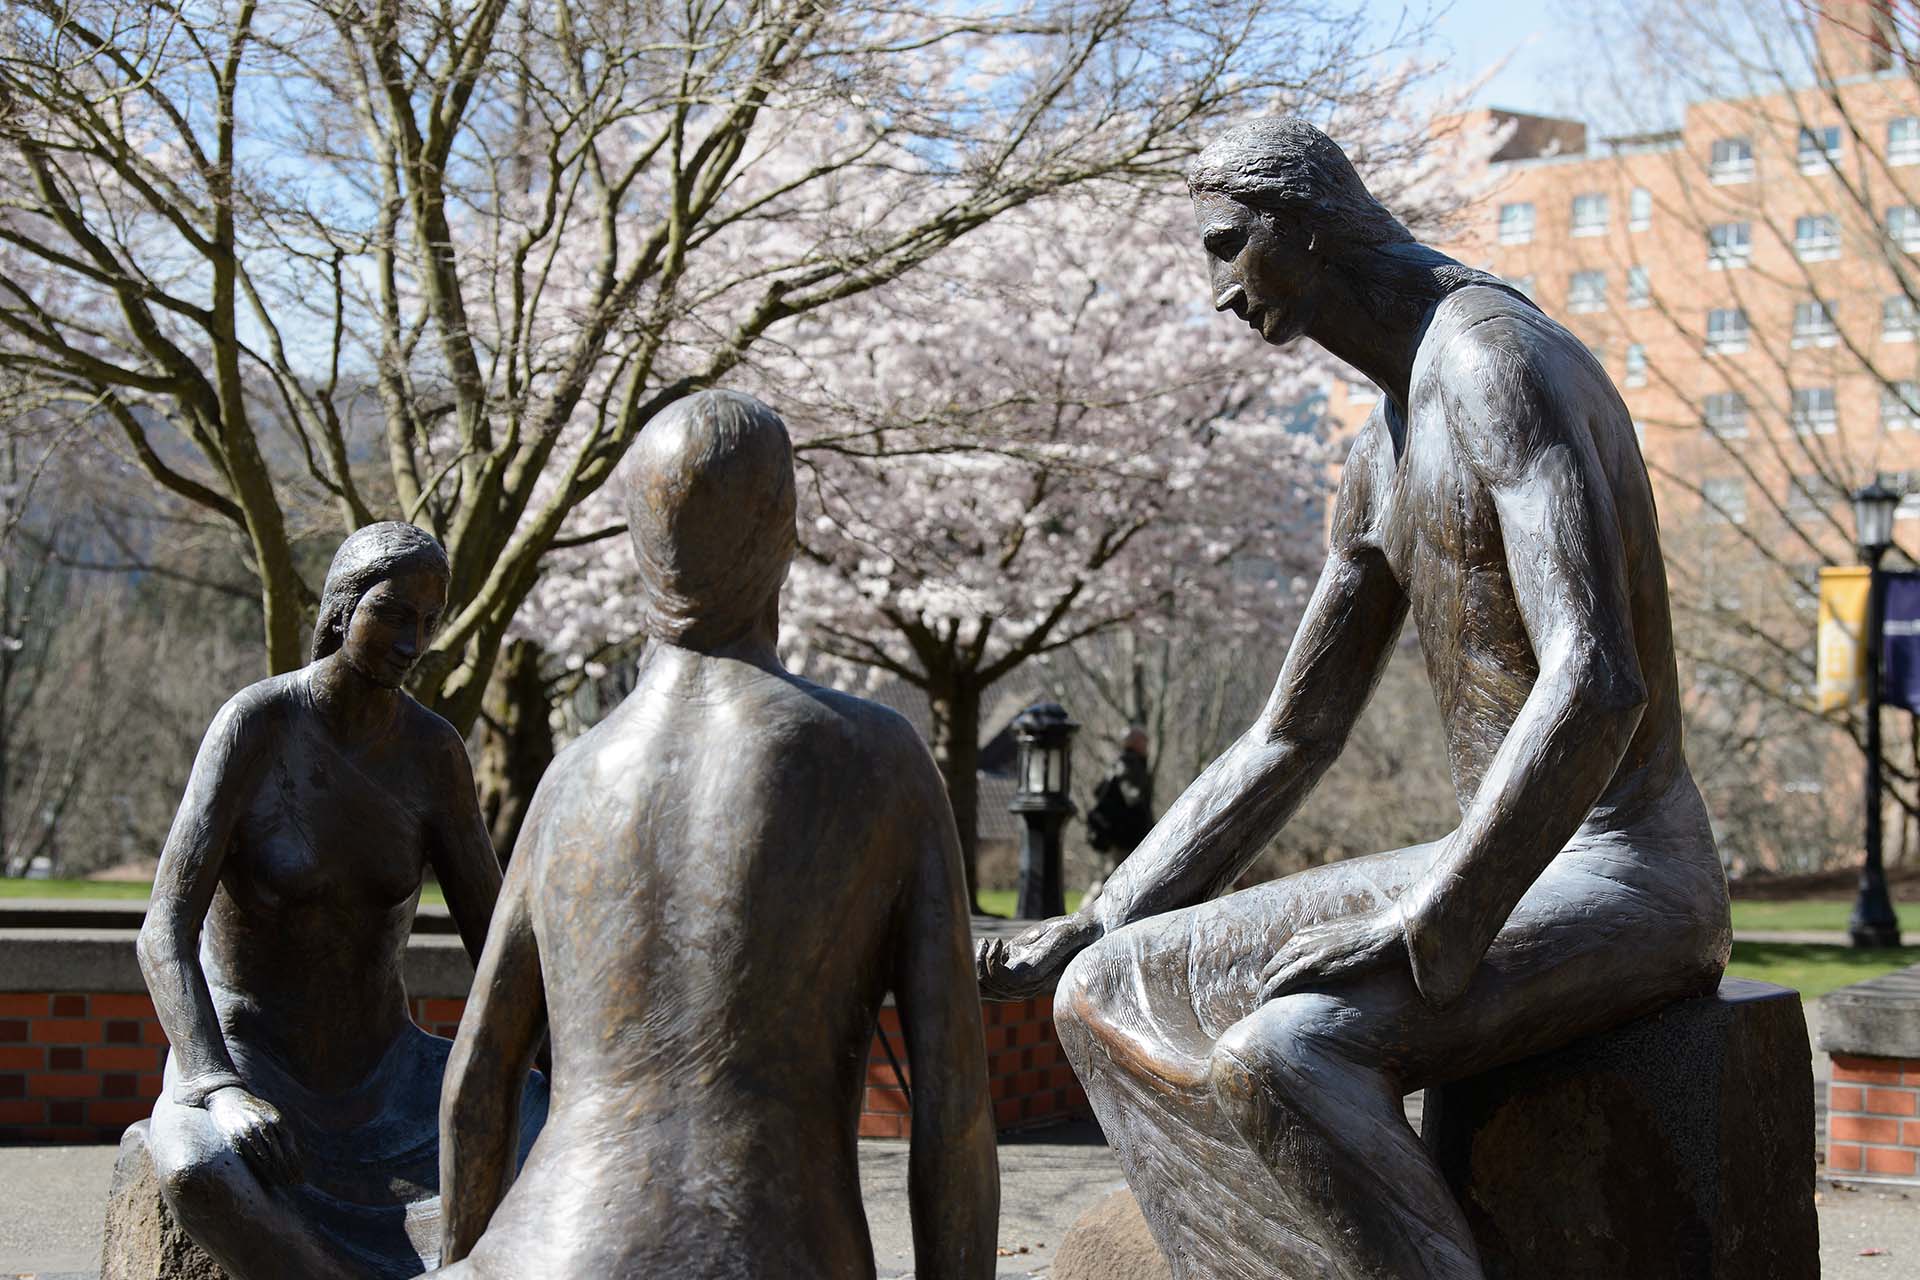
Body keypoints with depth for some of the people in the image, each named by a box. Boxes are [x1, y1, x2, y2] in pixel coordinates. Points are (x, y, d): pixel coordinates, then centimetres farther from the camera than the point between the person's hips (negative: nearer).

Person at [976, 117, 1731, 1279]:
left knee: (1285, 1058, -35)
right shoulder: (1386, 452, 17)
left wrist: (1423, 934, -32)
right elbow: (1286, 747, 20)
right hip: (1519, 877, 10)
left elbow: (1599, 685, -31)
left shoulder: (1500, 364, -18)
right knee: (1109, 998, 7)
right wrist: (1096, 926, 12)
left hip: (1628, 889, -10)